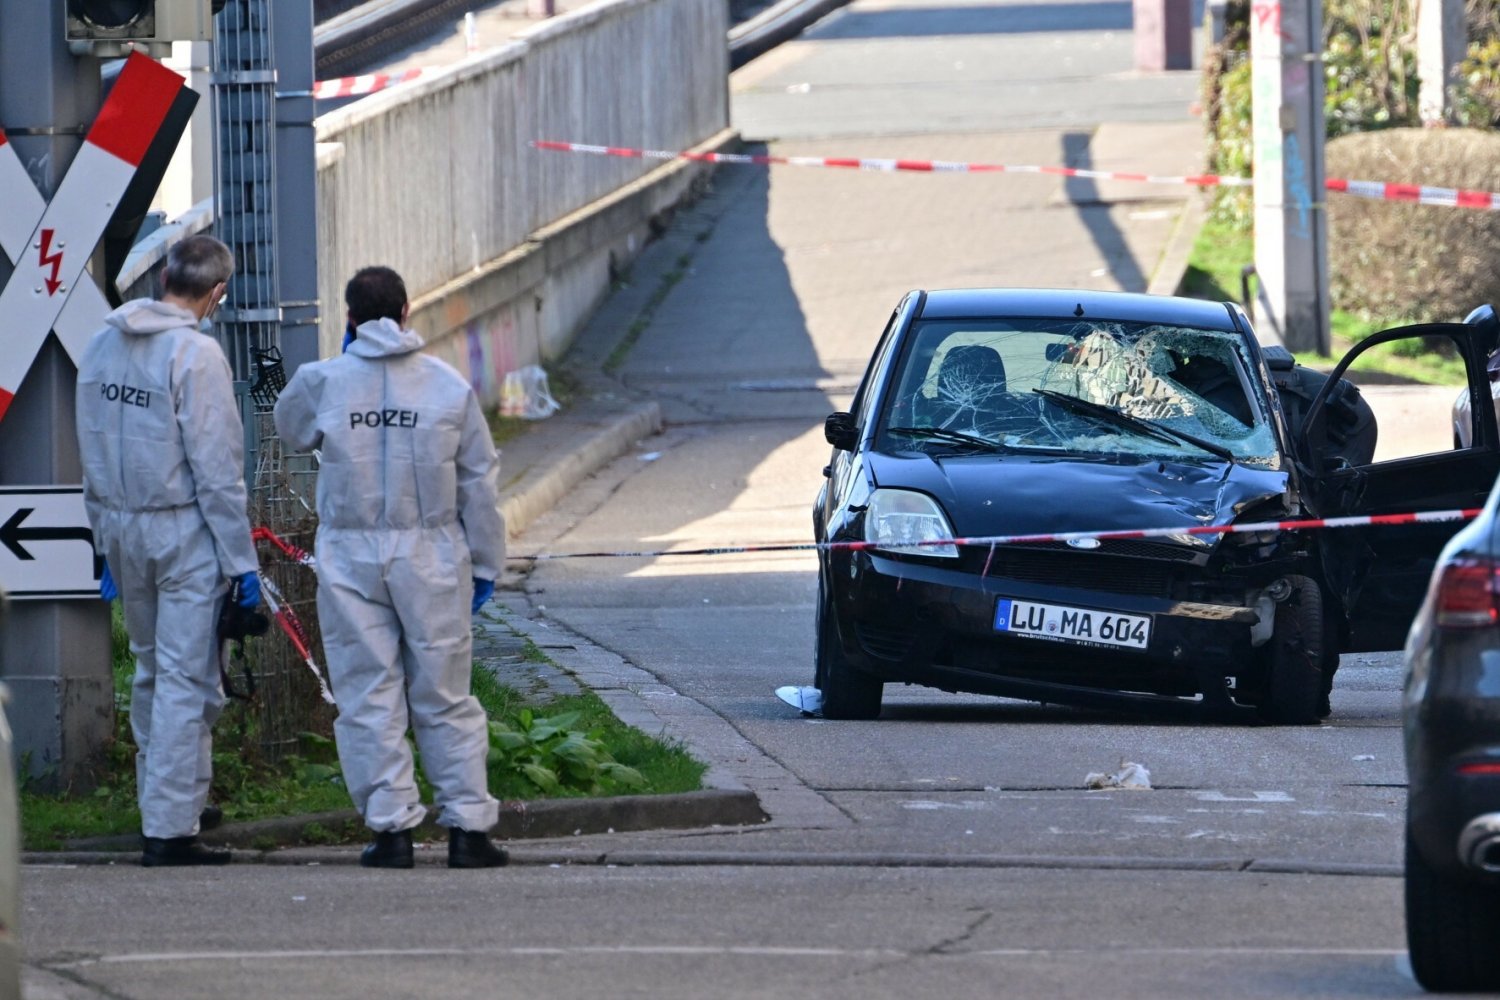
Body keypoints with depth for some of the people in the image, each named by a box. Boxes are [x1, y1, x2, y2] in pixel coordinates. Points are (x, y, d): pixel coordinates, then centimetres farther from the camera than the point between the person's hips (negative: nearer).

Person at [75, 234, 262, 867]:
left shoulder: (102, 346, 8)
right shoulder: (194, 353, -15)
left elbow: (92, 455, 13)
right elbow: (217, 468, -16)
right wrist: (241, 560, -11)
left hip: (120, 525, 7)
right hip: (185, 530, -7)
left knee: (151, 672, 18)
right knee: (186, 679, -3)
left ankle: (160, 810, 23)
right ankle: (169, 827, -5)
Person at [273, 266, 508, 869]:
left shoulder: (323, 383, -4)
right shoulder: (449, 387, -1)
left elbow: (290, 430, 19)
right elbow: (479, 482, 4)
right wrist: (485, 564, 13)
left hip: (350, 558, -1)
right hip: (431, 556, 1)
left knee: (369, 697, 5)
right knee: (444, 697, 6)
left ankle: (391, 826, 2)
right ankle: (467, 826, 5)